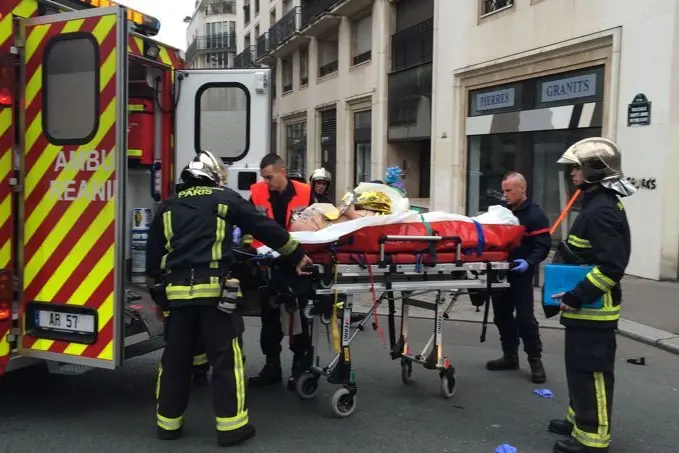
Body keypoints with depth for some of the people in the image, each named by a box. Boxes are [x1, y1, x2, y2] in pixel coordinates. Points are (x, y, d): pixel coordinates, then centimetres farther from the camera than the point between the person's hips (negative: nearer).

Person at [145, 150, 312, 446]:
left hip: (177, 292, 4)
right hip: (214, 291, -4)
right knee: (226, 358, 3)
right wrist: (297, 256, 17)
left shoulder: (167, 207, 17)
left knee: (175, 358, 14)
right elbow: (266, 228, 8)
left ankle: (168, 424, 23)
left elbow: (153, 257, 18)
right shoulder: (226, 199, 7)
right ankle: (231, 426, 5)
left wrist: (158, 296, 28)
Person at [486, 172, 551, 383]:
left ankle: (535, 360, 8)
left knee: (525, 318, -5)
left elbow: (543, 246, -15)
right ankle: (510, 356, 24)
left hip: (521, 275, -7)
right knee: (502, 316, 12)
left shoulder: (535, 215, -9)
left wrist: (529, 263, -31)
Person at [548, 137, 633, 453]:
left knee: (591, 371, -2)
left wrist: (577, 296, -23)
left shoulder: (602, 210, -20)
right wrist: (574, 295, 20)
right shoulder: (598, 203, 13)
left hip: (593, 309, -11)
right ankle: (580, 419, 35)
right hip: (587, 307, 11)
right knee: (580, 366, 21)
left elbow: (611, 266, -26)